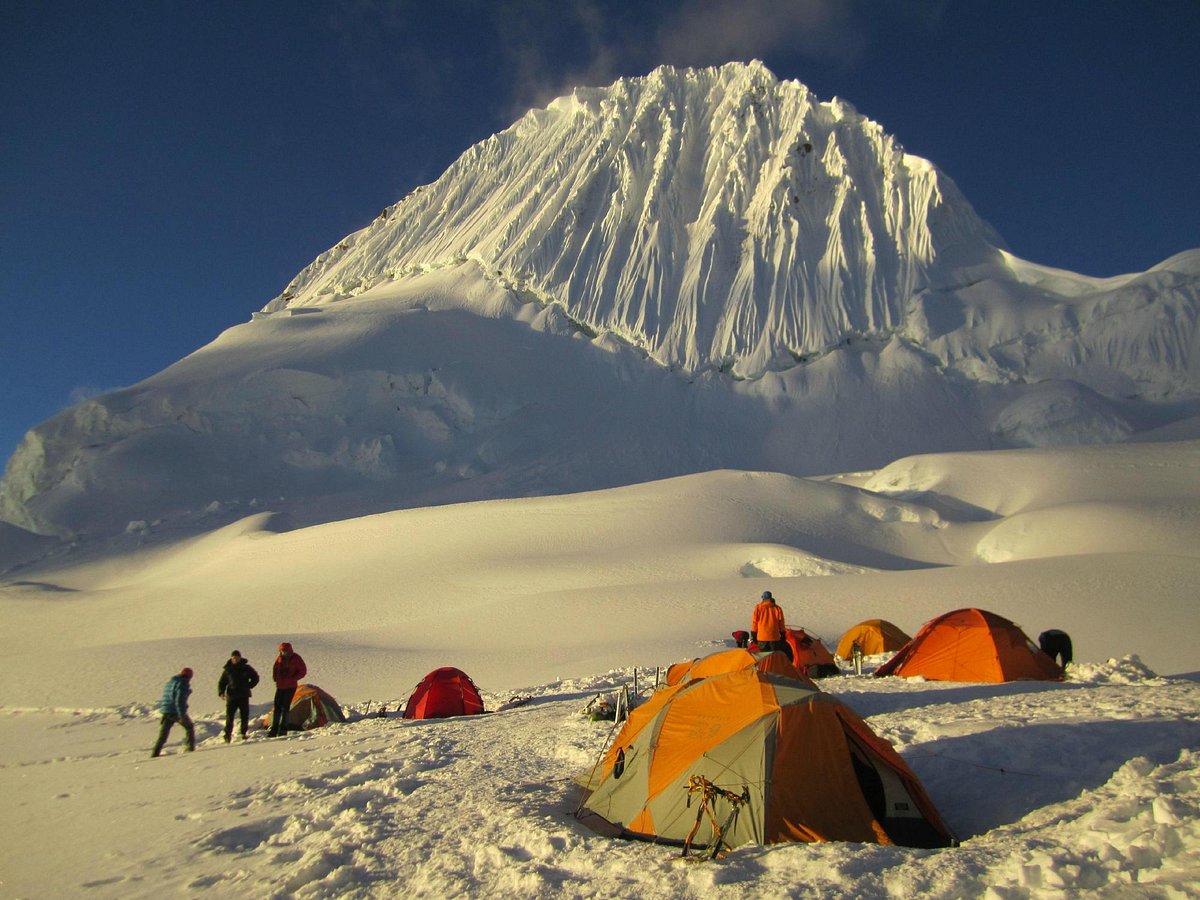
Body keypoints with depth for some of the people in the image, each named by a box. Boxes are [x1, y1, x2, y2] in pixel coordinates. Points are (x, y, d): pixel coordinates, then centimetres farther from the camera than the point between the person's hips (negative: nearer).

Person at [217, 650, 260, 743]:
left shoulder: (246, 668, 4)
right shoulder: (227, 669, 4)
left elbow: (255, 678, 15)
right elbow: (222, 682, 9)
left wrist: (249, 686, 2)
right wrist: (221, 692, -7)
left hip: (244, 696, 1)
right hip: (231, 696, -1)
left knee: (244, 716, 4)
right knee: (229, 716, -9)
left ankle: (243, 734, 16)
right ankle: (227, 735, -6)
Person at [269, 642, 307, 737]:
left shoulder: (296, 658, -11)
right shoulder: (279, 658, 3)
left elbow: (303, 671, -8)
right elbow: (275, 669, 19)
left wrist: (292, 679, -15)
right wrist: (276, 679, 5)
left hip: (290, 687, -5)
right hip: (280, 686, 5)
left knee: (285, 707, -7)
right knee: (277, 707, 4)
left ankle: (283, 730, 0)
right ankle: (274, 730, 9)